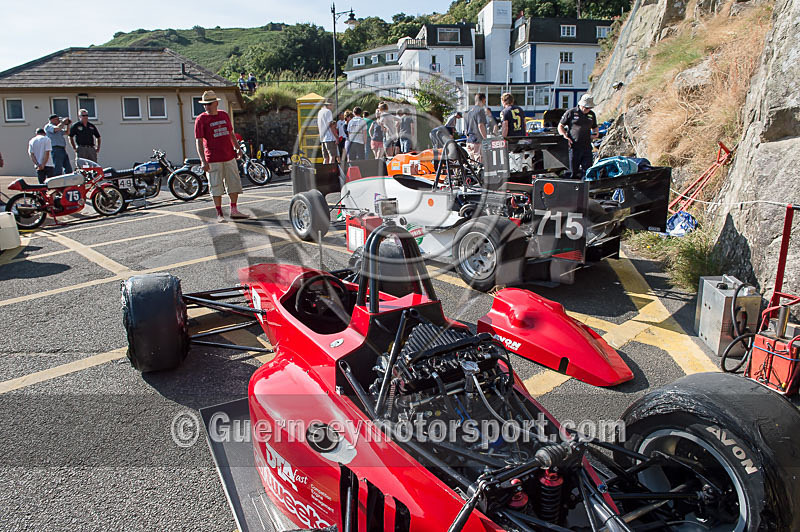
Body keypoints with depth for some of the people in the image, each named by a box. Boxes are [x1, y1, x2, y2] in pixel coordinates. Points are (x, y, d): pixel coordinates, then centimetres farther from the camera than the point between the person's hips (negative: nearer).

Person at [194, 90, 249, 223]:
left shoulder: (224, 115, 11)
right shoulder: (201, 120, -3)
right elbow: (198, 142, -8)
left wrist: (237, 148, 12)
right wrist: (203, 161, -17)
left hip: (229, 157, 5)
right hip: (213, 160, -5)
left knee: (234, 183, 9)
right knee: (216, 187, -1)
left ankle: (234, 211, 20)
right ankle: (219, 214, 7)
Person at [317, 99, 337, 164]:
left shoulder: (319, 112, 18)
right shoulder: (328, 111, -7)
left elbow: (318, 126, 23)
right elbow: (331, 125, -14)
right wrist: (336, 137, -12)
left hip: (322, 138, 8)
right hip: (330, 138, -8)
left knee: (325, 158, 8)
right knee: (332, 157, -11)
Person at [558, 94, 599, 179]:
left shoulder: (591, 114, 15)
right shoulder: (571, 112, 2)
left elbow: (595, 127, 30)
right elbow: (560, 126, 5)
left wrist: (595, 133, 7)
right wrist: (565, 136, -10)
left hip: (587, 147, 4)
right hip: (574, 146, -4)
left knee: (588, 171, -1)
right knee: (574, 172, 1)